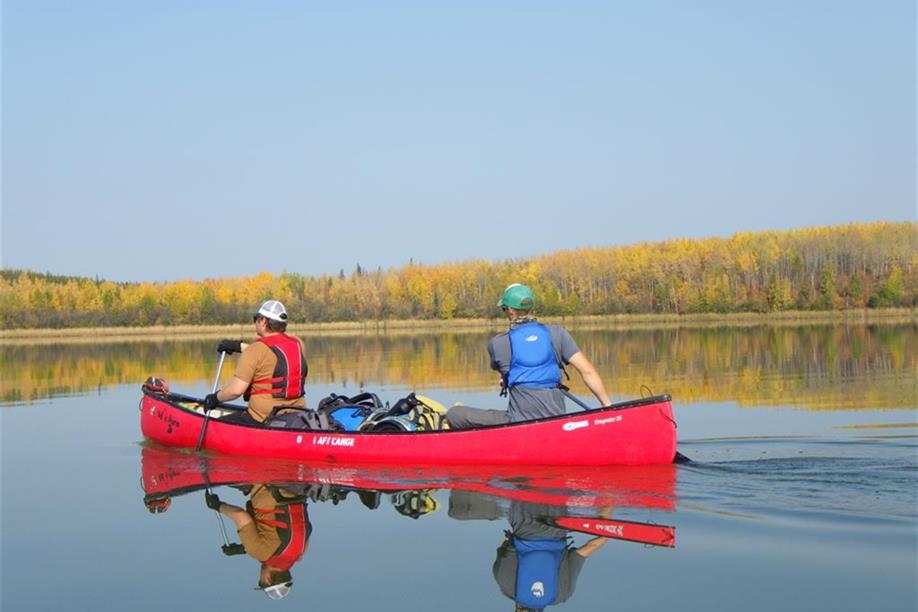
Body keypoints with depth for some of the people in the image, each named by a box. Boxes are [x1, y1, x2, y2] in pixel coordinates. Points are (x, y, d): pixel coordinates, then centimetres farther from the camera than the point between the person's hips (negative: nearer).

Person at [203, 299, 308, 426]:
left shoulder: (256, 350, -12)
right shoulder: (298, 344, 7)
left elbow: (236, 390, -15)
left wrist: (216, 398, 4)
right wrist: (240, 346, 33)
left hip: (264, 419, -7)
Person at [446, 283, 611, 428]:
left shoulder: (497, 344, -1)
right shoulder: (556, 333, 3)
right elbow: (587, 371, -2)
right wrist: (608, 405, 5)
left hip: (520, 423, -5)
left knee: (454, 414, 3)